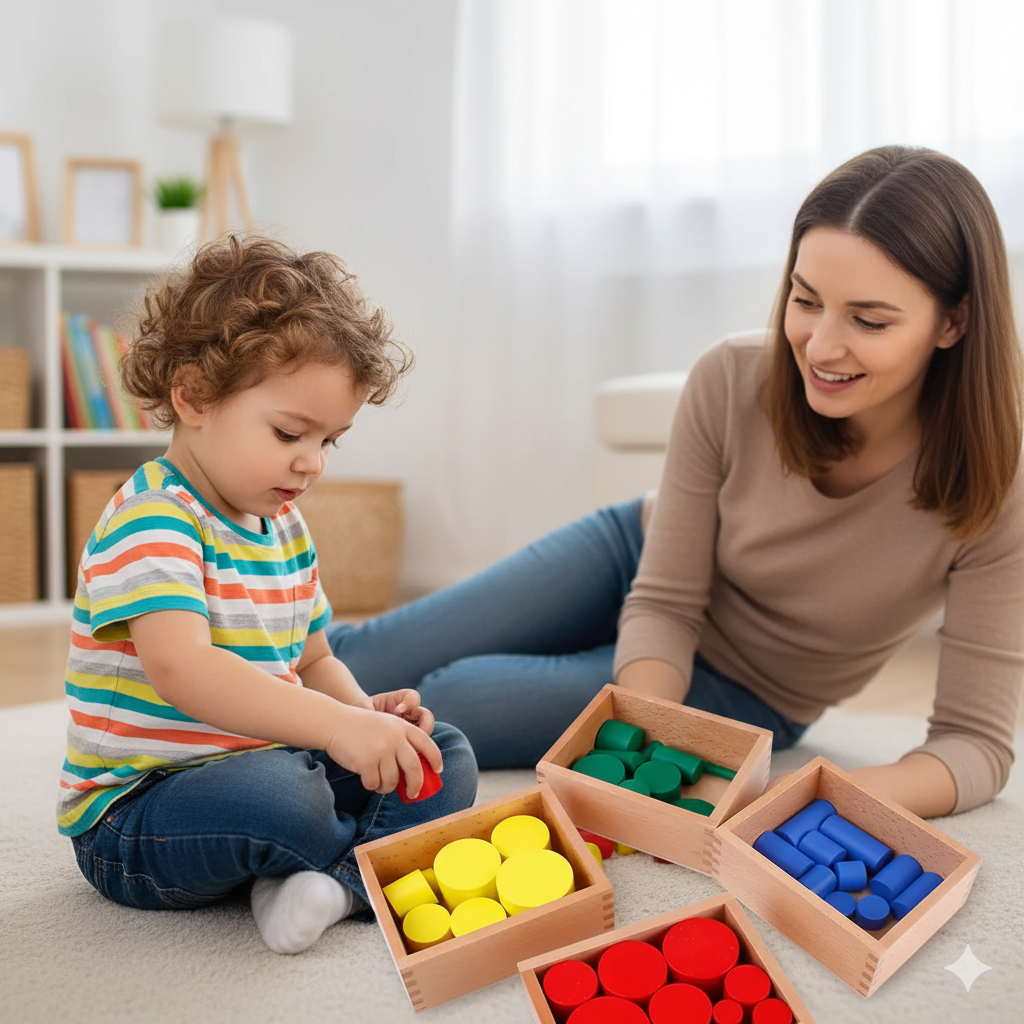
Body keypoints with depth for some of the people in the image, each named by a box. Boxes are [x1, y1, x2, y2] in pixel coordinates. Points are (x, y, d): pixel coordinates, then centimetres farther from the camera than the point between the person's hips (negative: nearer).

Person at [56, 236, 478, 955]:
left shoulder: (284, 526, 11)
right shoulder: (151, 522, -20)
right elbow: (181, 667, -37)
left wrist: (365, 711, -5)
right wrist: (336, 725, -45)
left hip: (266, 762, 9)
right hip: (133, 817, -8)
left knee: (447, 755, 1)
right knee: (276, 792, -38)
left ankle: (333, 880, -23)